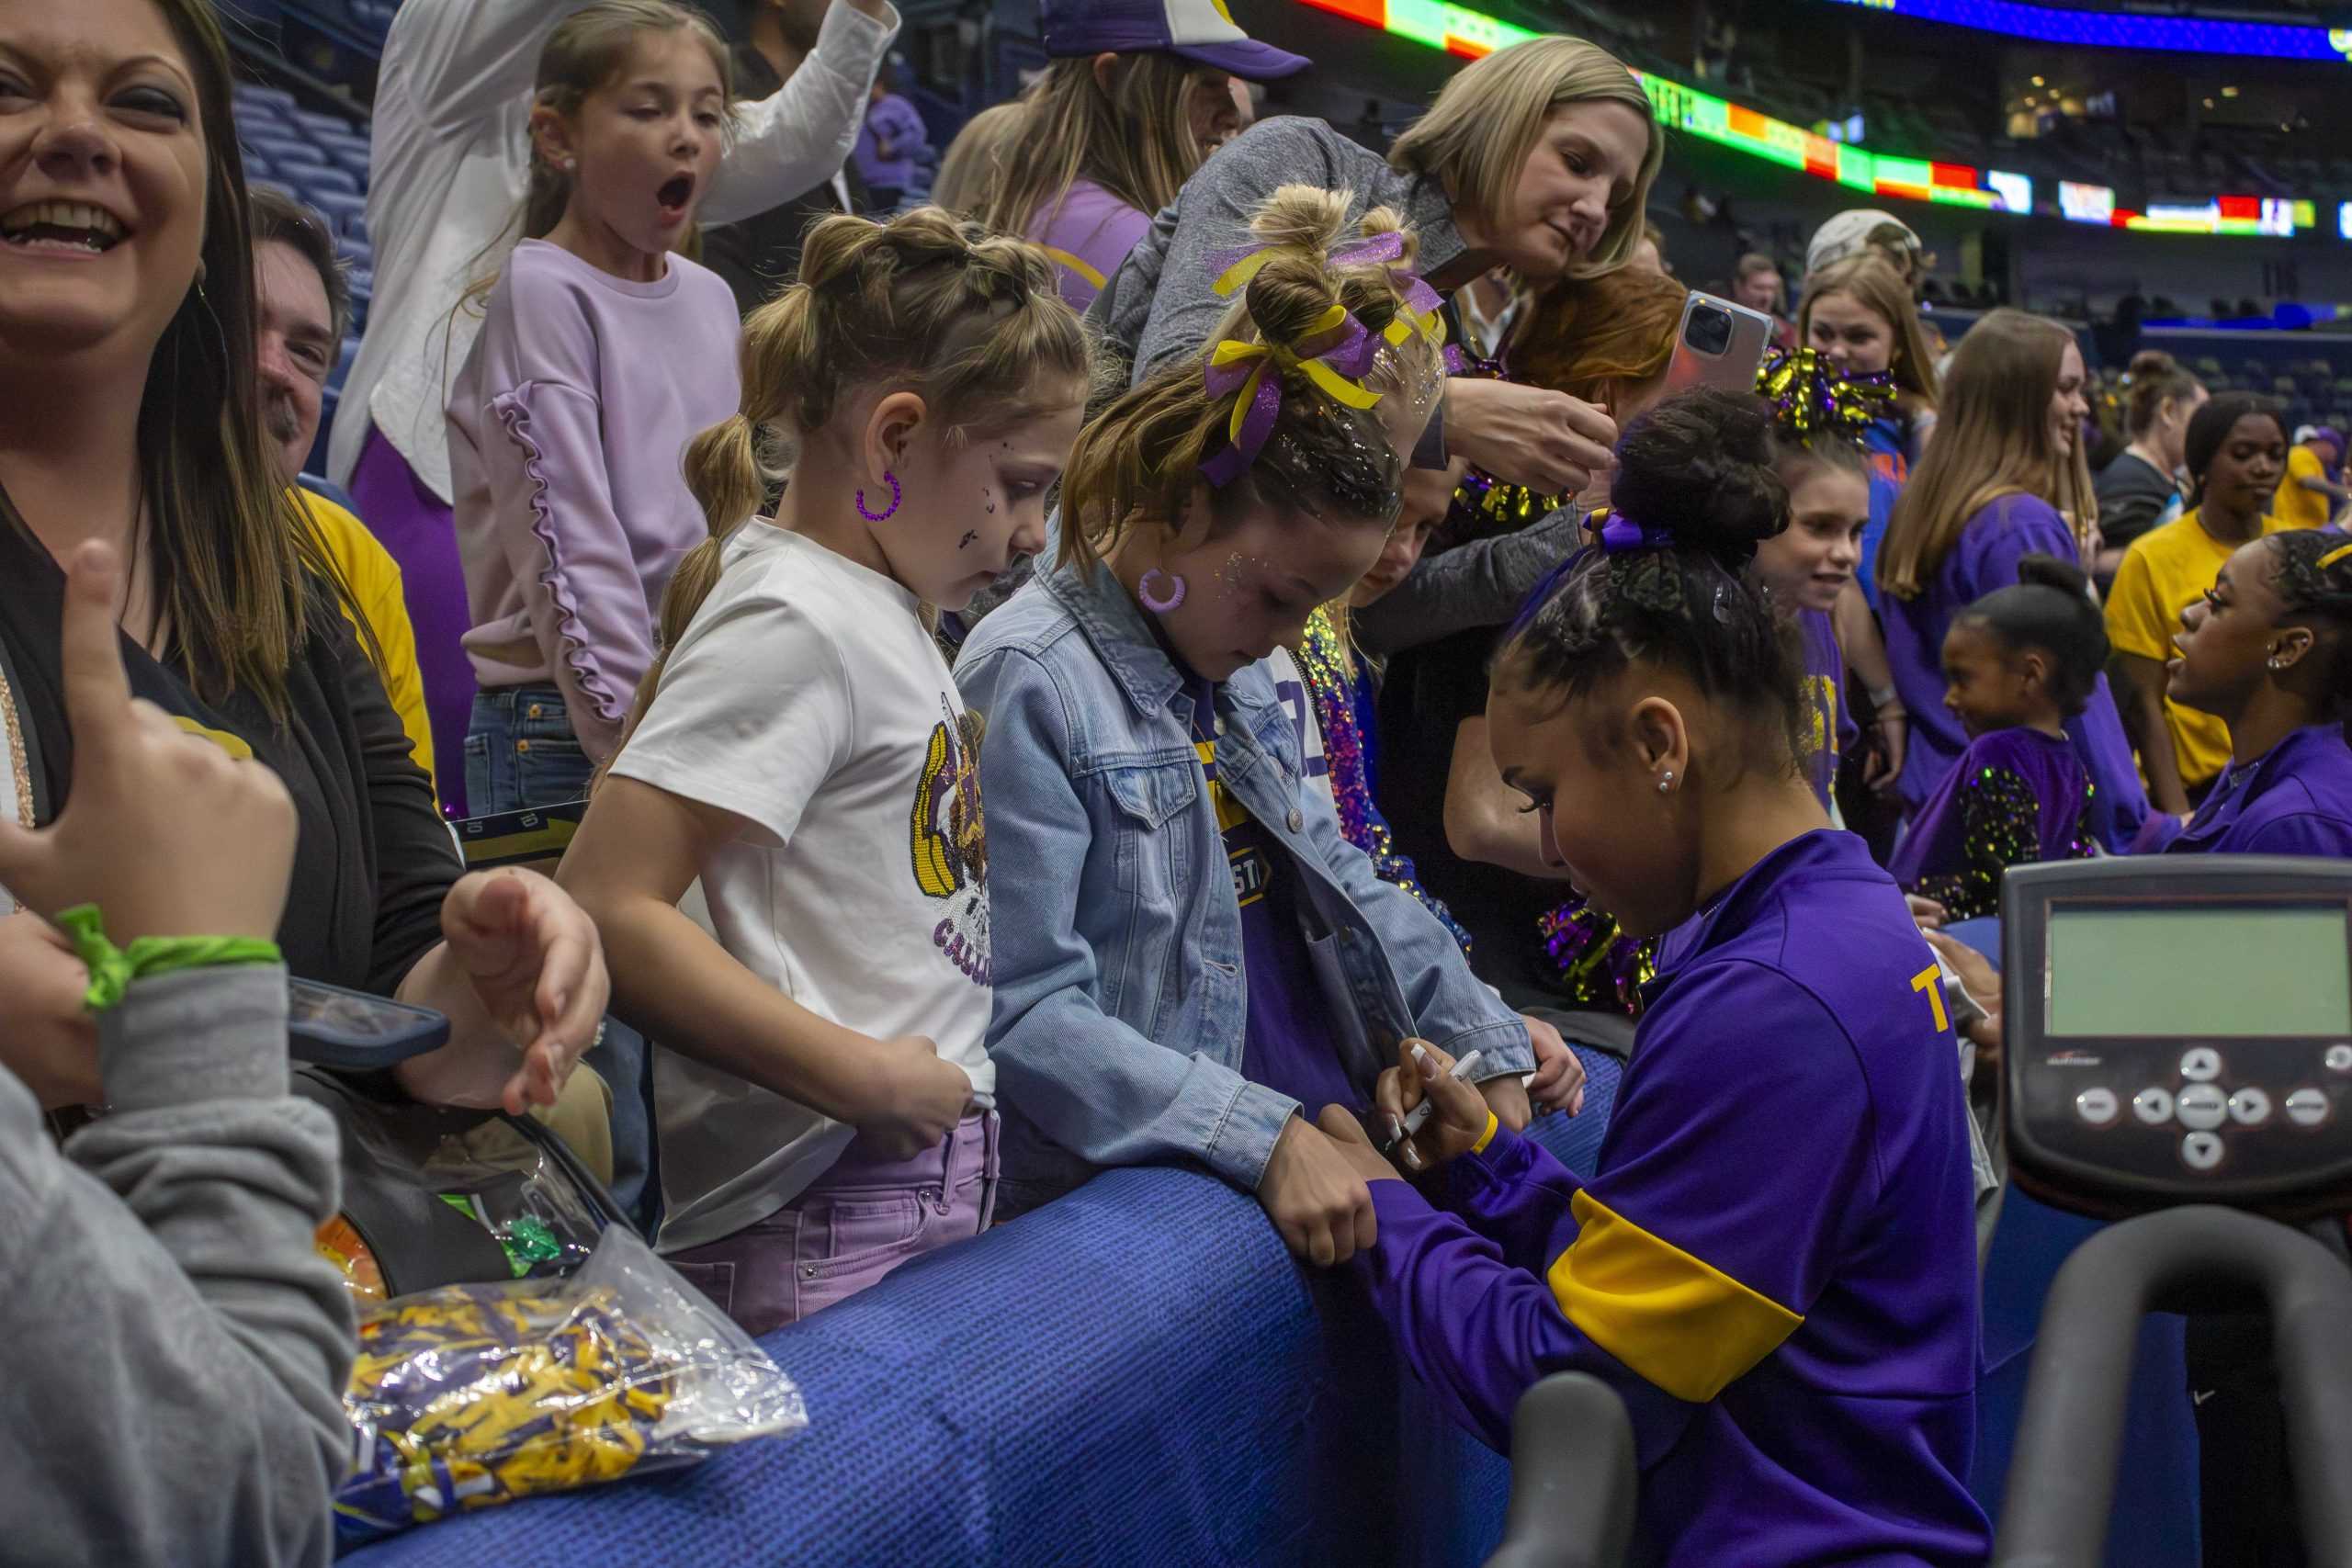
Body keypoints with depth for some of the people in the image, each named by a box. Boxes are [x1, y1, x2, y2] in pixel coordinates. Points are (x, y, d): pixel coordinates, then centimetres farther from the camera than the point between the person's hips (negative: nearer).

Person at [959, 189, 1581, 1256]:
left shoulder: (1238, 675, 16)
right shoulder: (1029, 684, -13)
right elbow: (1025, 1011, -18)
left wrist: (1485, 1043, 19)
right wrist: (1265, 1140, -23)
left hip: (1335, 1148, 8)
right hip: (1134, 1211, -8)